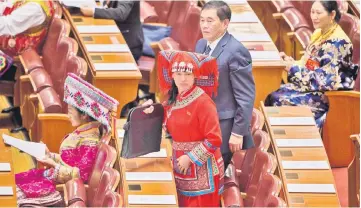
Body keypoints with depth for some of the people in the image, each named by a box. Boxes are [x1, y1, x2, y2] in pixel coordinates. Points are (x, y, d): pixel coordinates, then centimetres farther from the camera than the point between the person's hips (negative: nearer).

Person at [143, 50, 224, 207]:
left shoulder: (203, 101, -17)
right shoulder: (173, 100, 5)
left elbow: (214, 139, -20)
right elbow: (169, 128, 18)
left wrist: (190, 158, -18)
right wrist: (153, 112, 3)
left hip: (201, 168, -7)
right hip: (181, 166, 7)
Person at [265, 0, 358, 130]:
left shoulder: (337, 42, -20)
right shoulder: (319, 33, 8)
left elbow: (325, 79, -25)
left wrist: (294, 69, -19)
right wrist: (290, 61, -3)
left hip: (329, 94, -9)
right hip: (314, 86, 9)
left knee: (280, 100, -21)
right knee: (273, 96, -8)